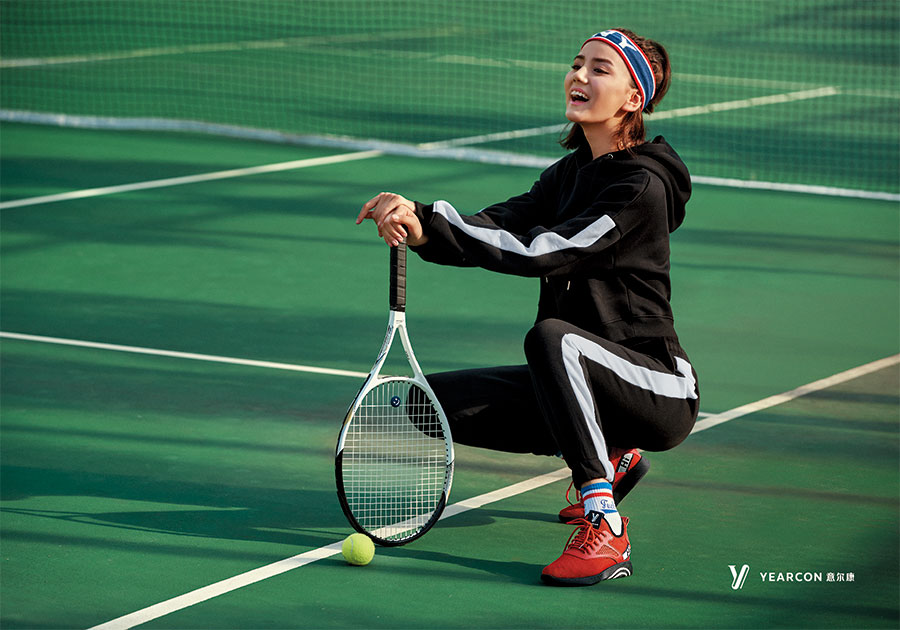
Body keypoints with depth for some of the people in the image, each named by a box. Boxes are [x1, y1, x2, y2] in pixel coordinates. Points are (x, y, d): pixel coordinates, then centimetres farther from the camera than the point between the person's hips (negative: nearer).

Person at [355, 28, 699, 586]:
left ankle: (605, 530, -35)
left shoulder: (643, 185, -16)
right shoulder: (568, 174, 9)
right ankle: (608, 460, 14)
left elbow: (542, 251, -26)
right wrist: (419, 223, -27)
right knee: (436, 400, -4)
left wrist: (429, 220, -29)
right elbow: (499, 228, -7)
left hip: (658, 390, -8)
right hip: (580, 379, 8)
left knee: (552, 335, -36)